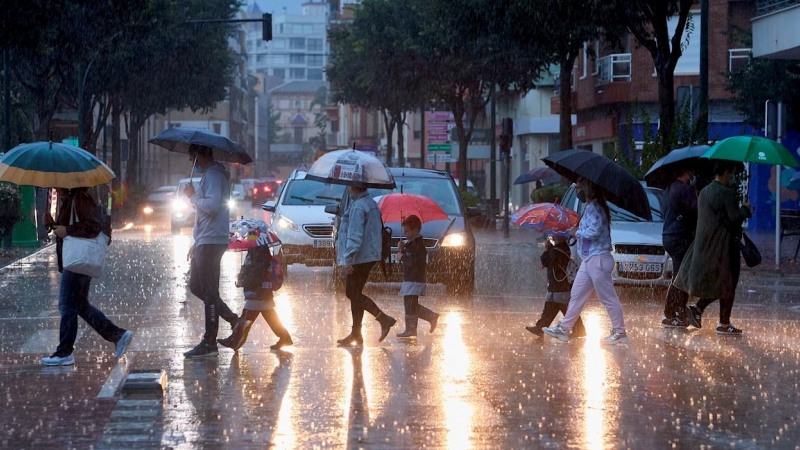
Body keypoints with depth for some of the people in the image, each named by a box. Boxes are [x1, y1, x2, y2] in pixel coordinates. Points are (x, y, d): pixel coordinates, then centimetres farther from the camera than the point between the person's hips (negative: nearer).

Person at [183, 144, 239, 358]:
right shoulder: (209, 174, 20)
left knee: (208, 292, -7)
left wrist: (193, 196, -12)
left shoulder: (213, 176, -14)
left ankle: (209, 342, -5)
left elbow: (212, 206, -28)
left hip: (211, 242, -11)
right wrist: (197, 242, 25)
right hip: (205, 242, 11)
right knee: (196, 286, 14)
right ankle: (232, 319, 18)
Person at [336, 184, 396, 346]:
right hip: (369, 256, 10)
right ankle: (356, 333, 15)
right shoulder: (372, 204, 13)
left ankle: (384, 319, -11)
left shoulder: (358, 207, -18)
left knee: (353, 293, -4)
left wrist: (347, 258, -24)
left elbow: (355, 236, -23)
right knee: (354, 294, 13)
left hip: (359, 258, -10)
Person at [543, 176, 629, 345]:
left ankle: (619, 333, 0)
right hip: (589, 260, 11)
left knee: (608, 298, -5)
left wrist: (577, 232, -11)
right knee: (576, 294, 13)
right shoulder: (591, 207, 16)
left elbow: (594, 231, -26)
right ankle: (564, 329, 19)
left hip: (597, 259, -11)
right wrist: (578, 231, 3)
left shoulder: (594, 208, -15)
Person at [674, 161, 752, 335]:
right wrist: (745, 208, 0)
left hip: (705, 245, 8)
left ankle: (697, 308, 4)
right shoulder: (726, 193, -16)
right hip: (724, 245, -8)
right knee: (727, 285, 2)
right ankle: (724, 324, 5)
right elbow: (735, 217, -19)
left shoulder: (704, 192, 11)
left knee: (714, 282, 19)